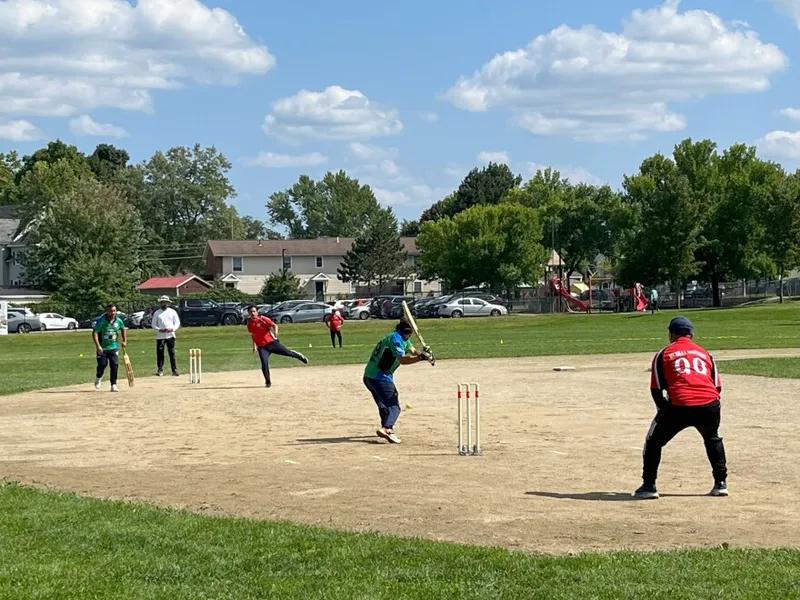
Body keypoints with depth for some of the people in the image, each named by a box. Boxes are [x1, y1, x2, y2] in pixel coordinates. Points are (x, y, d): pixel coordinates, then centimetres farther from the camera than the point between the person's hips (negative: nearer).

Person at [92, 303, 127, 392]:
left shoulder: (118, 321, -2)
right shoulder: (101, 321, -16)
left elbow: (123, 329, 20)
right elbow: (95, 333, -18)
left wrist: (124, 341, 14)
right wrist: (98, 346, -27)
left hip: (114, 347, 3)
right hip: (102, 348, -3)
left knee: (115, 365, -7)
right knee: (102, 364, -2)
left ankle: (113, 385, 1)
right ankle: (98, 378, 31)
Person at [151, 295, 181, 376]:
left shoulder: (172, 312, 9)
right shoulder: (157, 313, 7)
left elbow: (177, 323, 7)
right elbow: (153, 325, 6)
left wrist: (172, 329, -12)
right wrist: (160, 329, -12)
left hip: (170, 335, 0)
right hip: (160, 336, 0)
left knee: (172, 353, -2)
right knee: (159, 353, 0)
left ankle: (174, 370, -2)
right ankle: (160, 370, 9)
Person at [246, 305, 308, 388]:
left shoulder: (262, 319, -10)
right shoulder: (249, 323, 3)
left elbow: (274, 325, -17)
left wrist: (275, 332, -36)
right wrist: (254, 346, 16)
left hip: (271, 343, -2)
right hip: (262, 347, 2)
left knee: (287, 352, 1)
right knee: (264, 364, -14)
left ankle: (300, 357, 33)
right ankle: (268, 382, 3)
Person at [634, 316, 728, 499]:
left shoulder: (664, 354, 16)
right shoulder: (705, 353, 24)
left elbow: (656, 390, 10)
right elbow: (717, 387, 18)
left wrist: (664, 409, 25)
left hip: (679, 405, -3)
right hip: (709, 405, 3)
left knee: (654, 441, 17)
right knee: (713, 440, 32)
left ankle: (648, 486, 11)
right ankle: (720, 483, 26)